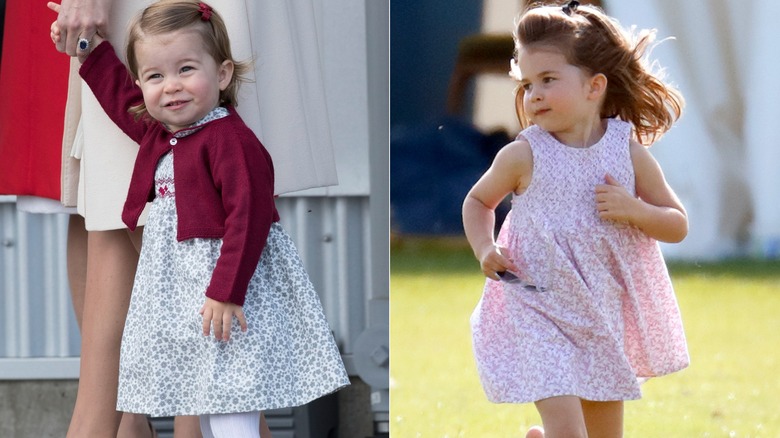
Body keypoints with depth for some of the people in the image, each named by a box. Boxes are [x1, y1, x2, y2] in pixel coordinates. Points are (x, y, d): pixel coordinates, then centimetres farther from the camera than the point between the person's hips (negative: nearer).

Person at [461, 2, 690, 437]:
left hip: (607, 315, 3)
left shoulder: (629, 152, -4)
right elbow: (478, 201, 10)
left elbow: (678, 226, 2)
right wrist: (484, 248, -8)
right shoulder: (523, 156, -8)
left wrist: (633, 210, -17)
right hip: (539, 314, -3)